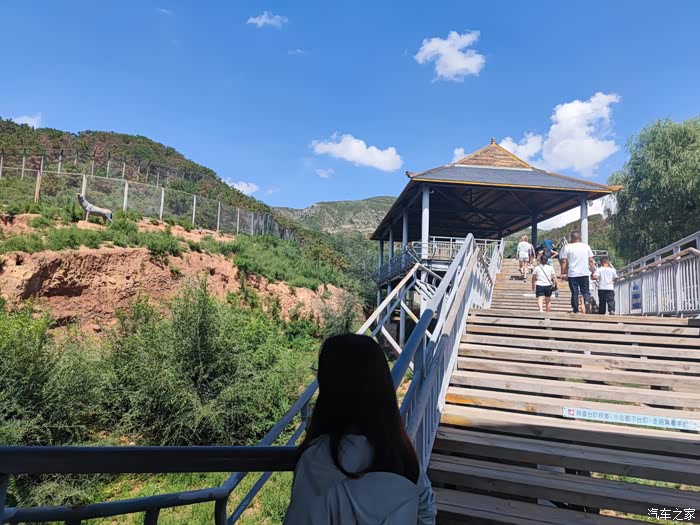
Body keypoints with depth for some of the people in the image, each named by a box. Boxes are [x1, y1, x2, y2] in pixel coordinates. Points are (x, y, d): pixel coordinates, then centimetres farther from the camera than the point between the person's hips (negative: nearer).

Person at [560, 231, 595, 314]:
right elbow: (591, 260, 6)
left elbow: (564, 262, -4)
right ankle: (587, 301, -20)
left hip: (572, 274, -1)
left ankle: (576, 311, 5)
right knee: (585, 291, 10)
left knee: (574, 293, 4)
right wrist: (592, 271, 13)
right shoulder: (586, 246, 5)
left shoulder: (567, 248, -2)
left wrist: (563, 273, 1)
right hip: (585, 273, 1)